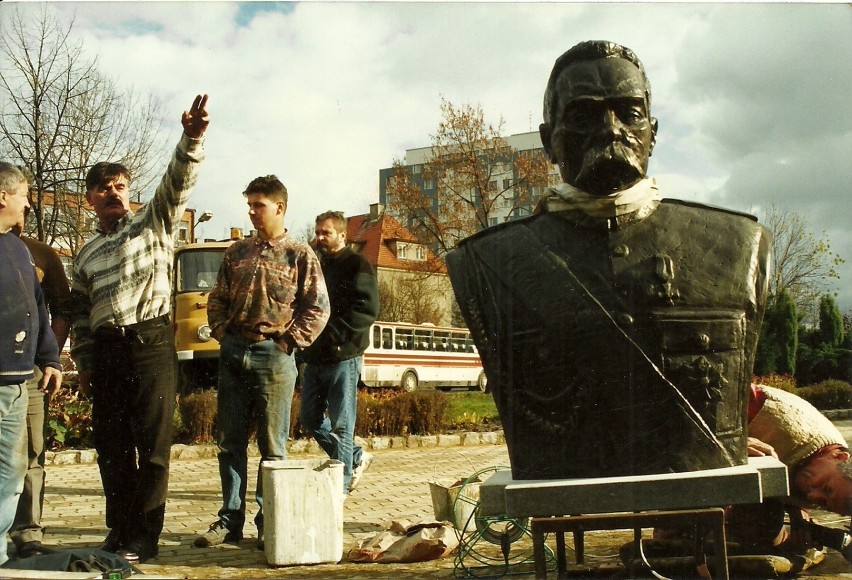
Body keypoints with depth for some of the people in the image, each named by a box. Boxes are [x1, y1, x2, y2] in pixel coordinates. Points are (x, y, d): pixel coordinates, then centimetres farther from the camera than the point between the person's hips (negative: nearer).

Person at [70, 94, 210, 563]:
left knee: (152, 444, -5)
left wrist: (192, 139, -27)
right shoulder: (86, 255, 19)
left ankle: (143, 538, 1)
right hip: (106, 351, 5)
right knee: (111, 445, 9)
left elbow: (176, 183, -11)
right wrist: (84, 361, 13)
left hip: (151, 342, -5)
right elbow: (80, 313, 21)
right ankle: (120, 530, 21)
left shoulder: (153, 224, 6)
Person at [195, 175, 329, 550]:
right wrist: (221, 333, 4)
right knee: (230, 442, 8)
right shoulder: (237, 252, 13)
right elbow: (217, 298, 17)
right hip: (233, 353, 5)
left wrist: (288, 341, -8)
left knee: (272, 446, 2)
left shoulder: (299, 255, -1)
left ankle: (268, 524, 10)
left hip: (273, 356, -5)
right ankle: (230, 520, 17)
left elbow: (318, 309, -4)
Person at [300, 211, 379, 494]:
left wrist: (335, 331, -20)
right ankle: (356, 457, 26)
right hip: (315, 357, 8)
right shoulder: (317, 266, 18)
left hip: (343, 357, -8)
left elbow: (368, 309, -17)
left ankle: (341, 483, 6)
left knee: (341, 424, -3)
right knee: (309, 418, 11)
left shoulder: (357, 265, -5)